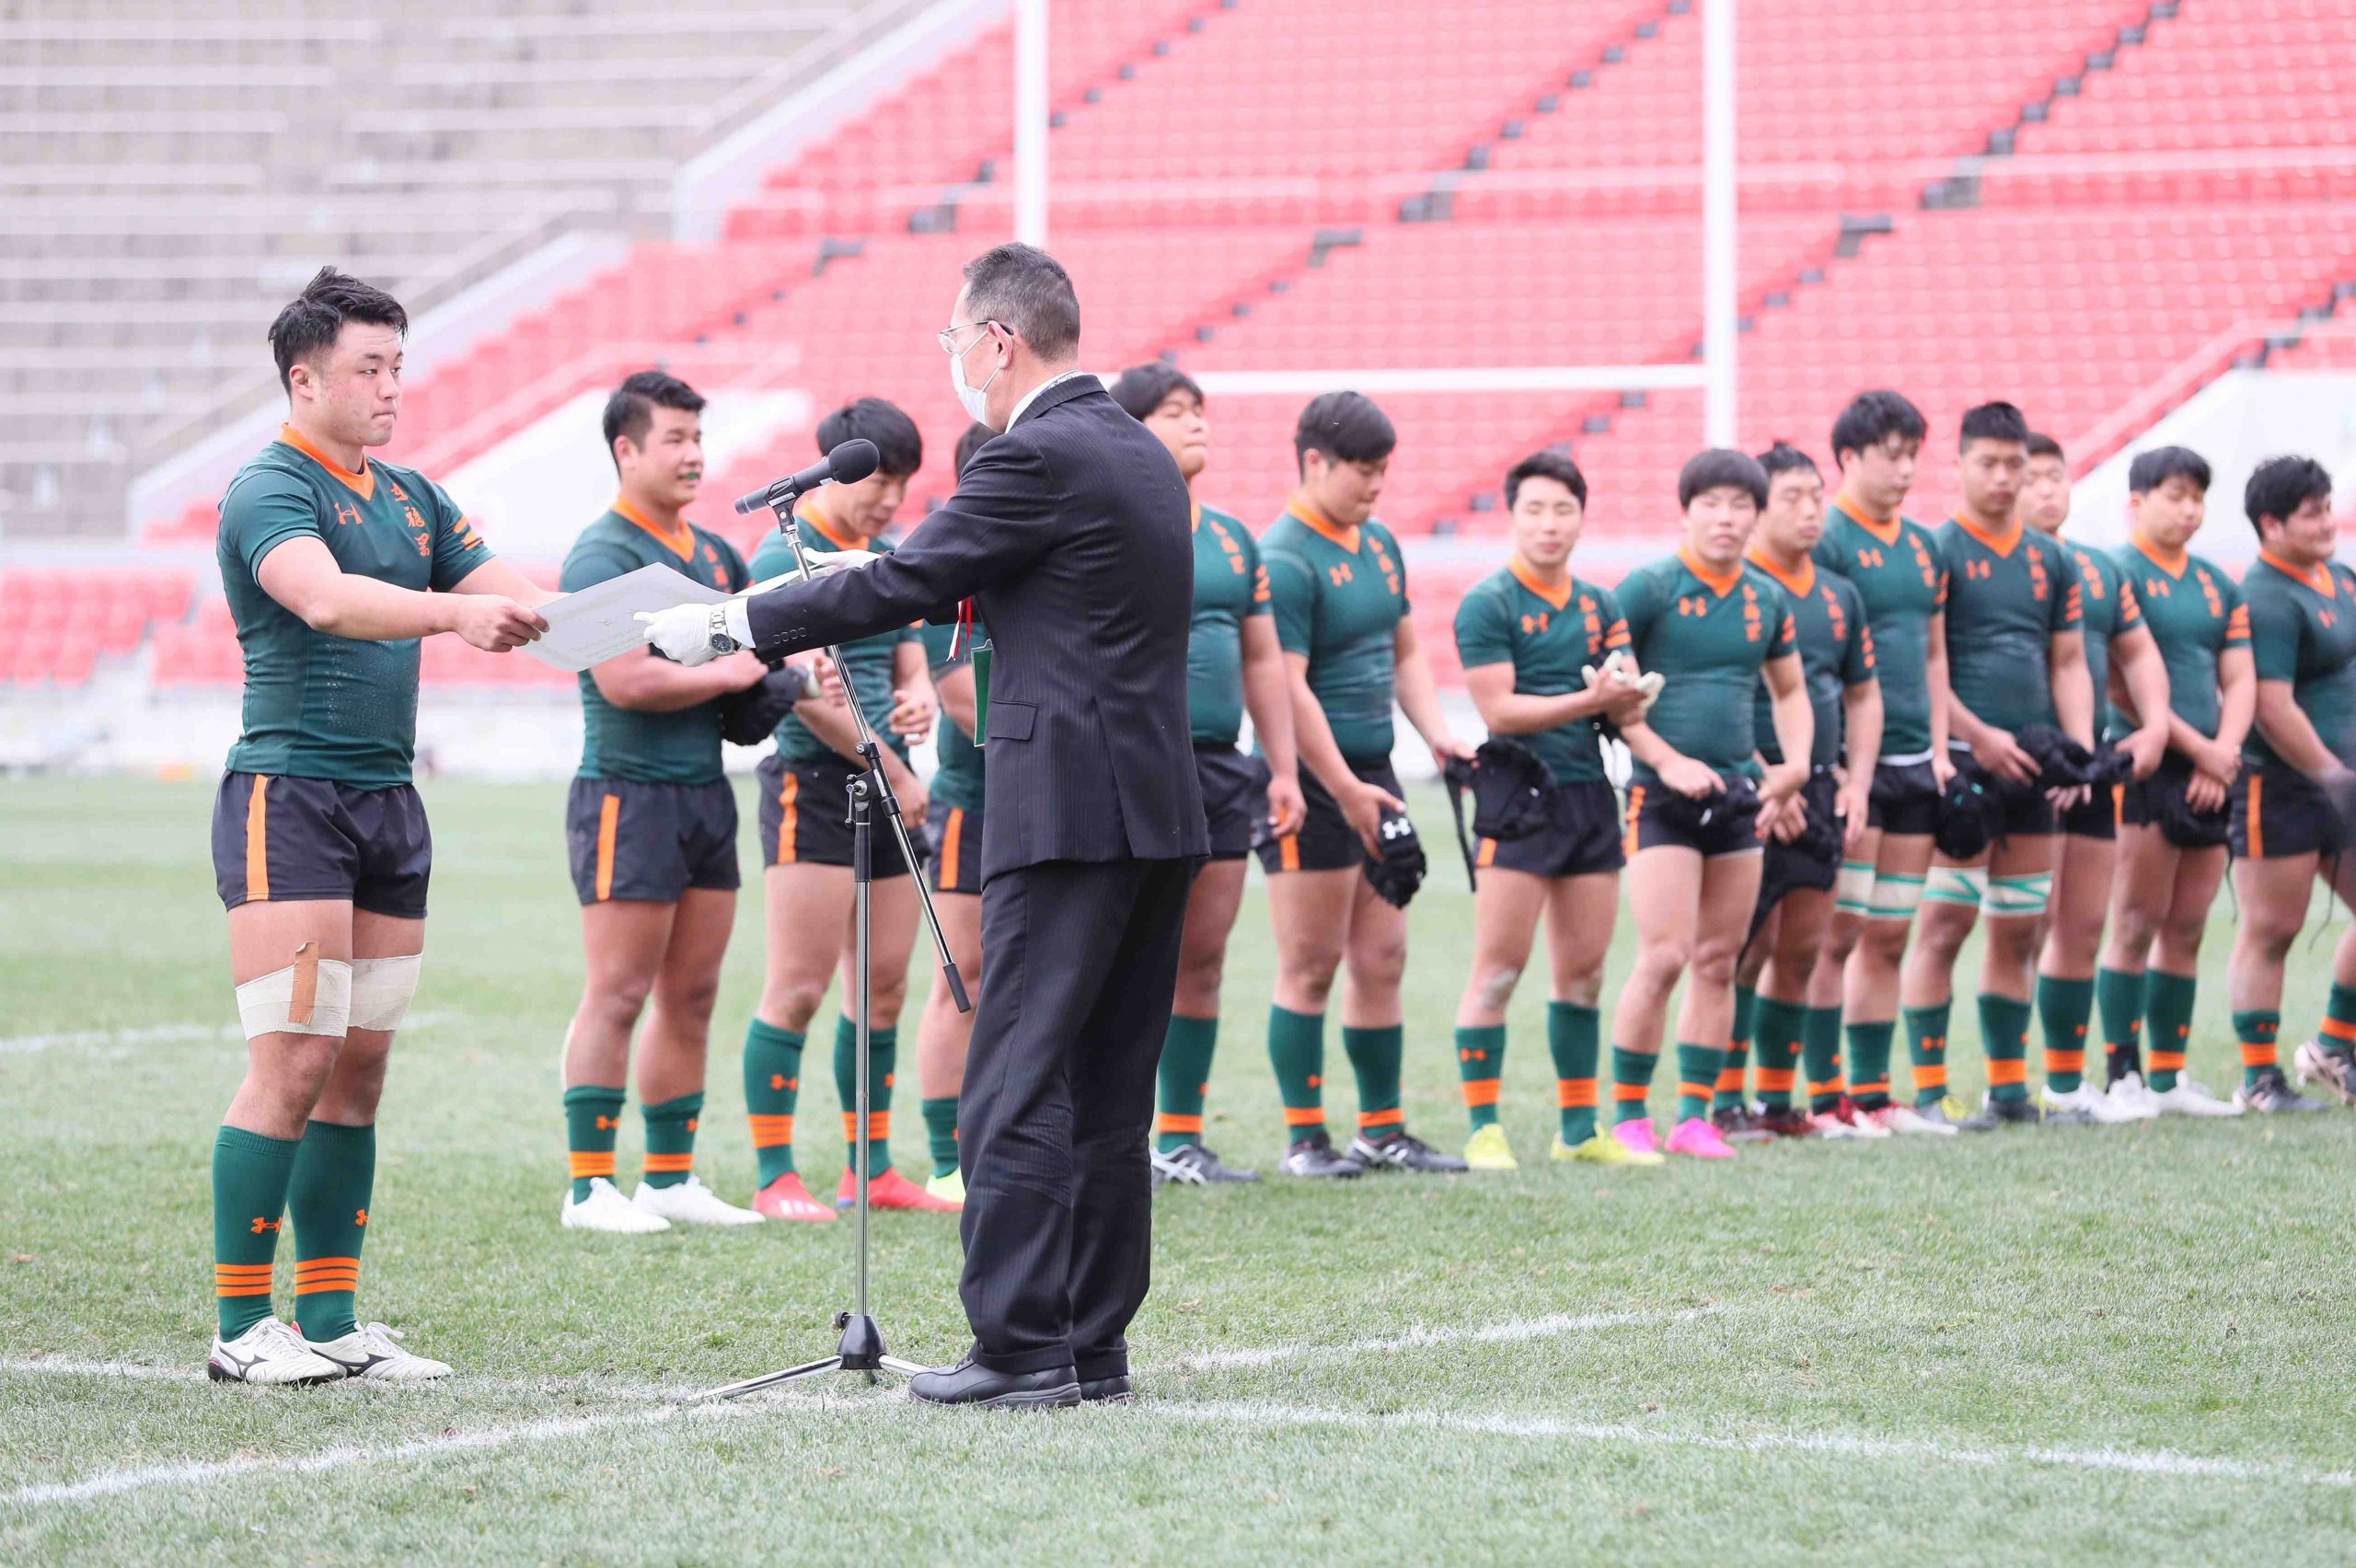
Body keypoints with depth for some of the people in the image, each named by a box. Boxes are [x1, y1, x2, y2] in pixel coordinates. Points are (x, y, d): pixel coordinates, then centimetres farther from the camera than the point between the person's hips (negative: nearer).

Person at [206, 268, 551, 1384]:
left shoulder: (410, 497, 16)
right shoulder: (269, 488, -9)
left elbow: (506, 598, 13)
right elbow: (323, 597, -28)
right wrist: (453, 611, -43)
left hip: (390, 803, 8)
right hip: (288, 799, -8)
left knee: (360, 1068, 7)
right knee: (295, 1062, -11)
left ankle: (330, 1322, 12)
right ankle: (241, 1328, -6)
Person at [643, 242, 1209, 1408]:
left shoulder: (1038, 457, -12)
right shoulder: (1140, 455, 17)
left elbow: (903, 585, -10)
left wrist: (734, 625, -2)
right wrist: (851, 583, 27)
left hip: (1067, 813, -9)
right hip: (1159, 817, 9)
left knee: (1016, 1089, -6)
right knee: (1108, 1094, 11)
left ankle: (1021, 1346, -7)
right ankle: (1094, 1347, 14)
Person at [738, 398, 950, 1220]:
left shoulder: (885, 559, 14)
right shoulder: (786, 557, -10)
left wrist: (918, 696, -3)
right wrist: (893, 769, -11)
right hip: (812, 784, -8)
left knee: (884, 985, 9)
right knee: (797, 989, -7)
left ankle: (871, 1169, 17)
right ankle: (774, 1176, -2)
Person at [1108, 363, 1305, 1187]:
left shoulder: (1232, 539, 17)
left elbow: (1263, 661, 21)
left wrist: (1284, 768, 16)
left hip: (1221, 770, 7)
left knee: (1202, 961, 8)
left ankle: (1181, 1139, 16)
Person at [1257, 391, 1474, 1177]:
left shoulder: (1378, 544, 13)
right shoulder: (1285, 559, -15)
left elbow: (1404, 652, 22)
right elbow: (1287, 688, -19)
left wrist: (1437, 733, 7)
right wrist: (1345, 790, -19)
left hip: (1372, 776, 8)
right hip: (1312, 787, -8)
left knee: (1382, 959, 11)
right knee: (1310, 966, -2)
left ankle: (1383, 1132, 18)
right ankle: (1304, 1138, 5)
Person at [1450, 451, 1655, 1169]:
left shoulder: (1599, 604, 14)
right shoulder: (1488, 603, -5)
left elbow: (1629, 708, 11)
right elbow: (1499, 710, -13)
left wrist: (1623, 695, -13)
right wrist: (1590, 700, -18)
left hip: (1590, 794, 6)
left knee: (1583, 973, 10)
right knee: (1498, 970, -7)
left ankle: (1579, 1129, 17)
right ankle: (1484, 1129, -3)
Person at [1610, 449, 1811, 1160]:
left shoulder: (1766, 599, 10)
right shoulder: (1648, 589, -8)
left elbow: (1789, 690, 23)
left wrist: (1795, 762, 6)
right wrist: (1668, 760, -15)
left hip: (1738, 792, 6)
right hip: (1663, 796, -6)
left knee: (1718, 961, 7)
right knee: (1664, 955, -12)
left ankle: (1695, 1115, 14)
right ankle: (1626, 1115, -2)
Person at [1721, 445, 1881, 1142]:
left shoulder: (1838, 596, 15)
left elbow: (1863, 695, 22)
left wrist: (1857, 783, 9)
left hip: (1819, 791, 7)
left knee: (1803, 950, 8)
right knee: (1747, 947, -7)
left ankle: (1778, 1099, 16)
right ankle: (1725, 1099, 0)